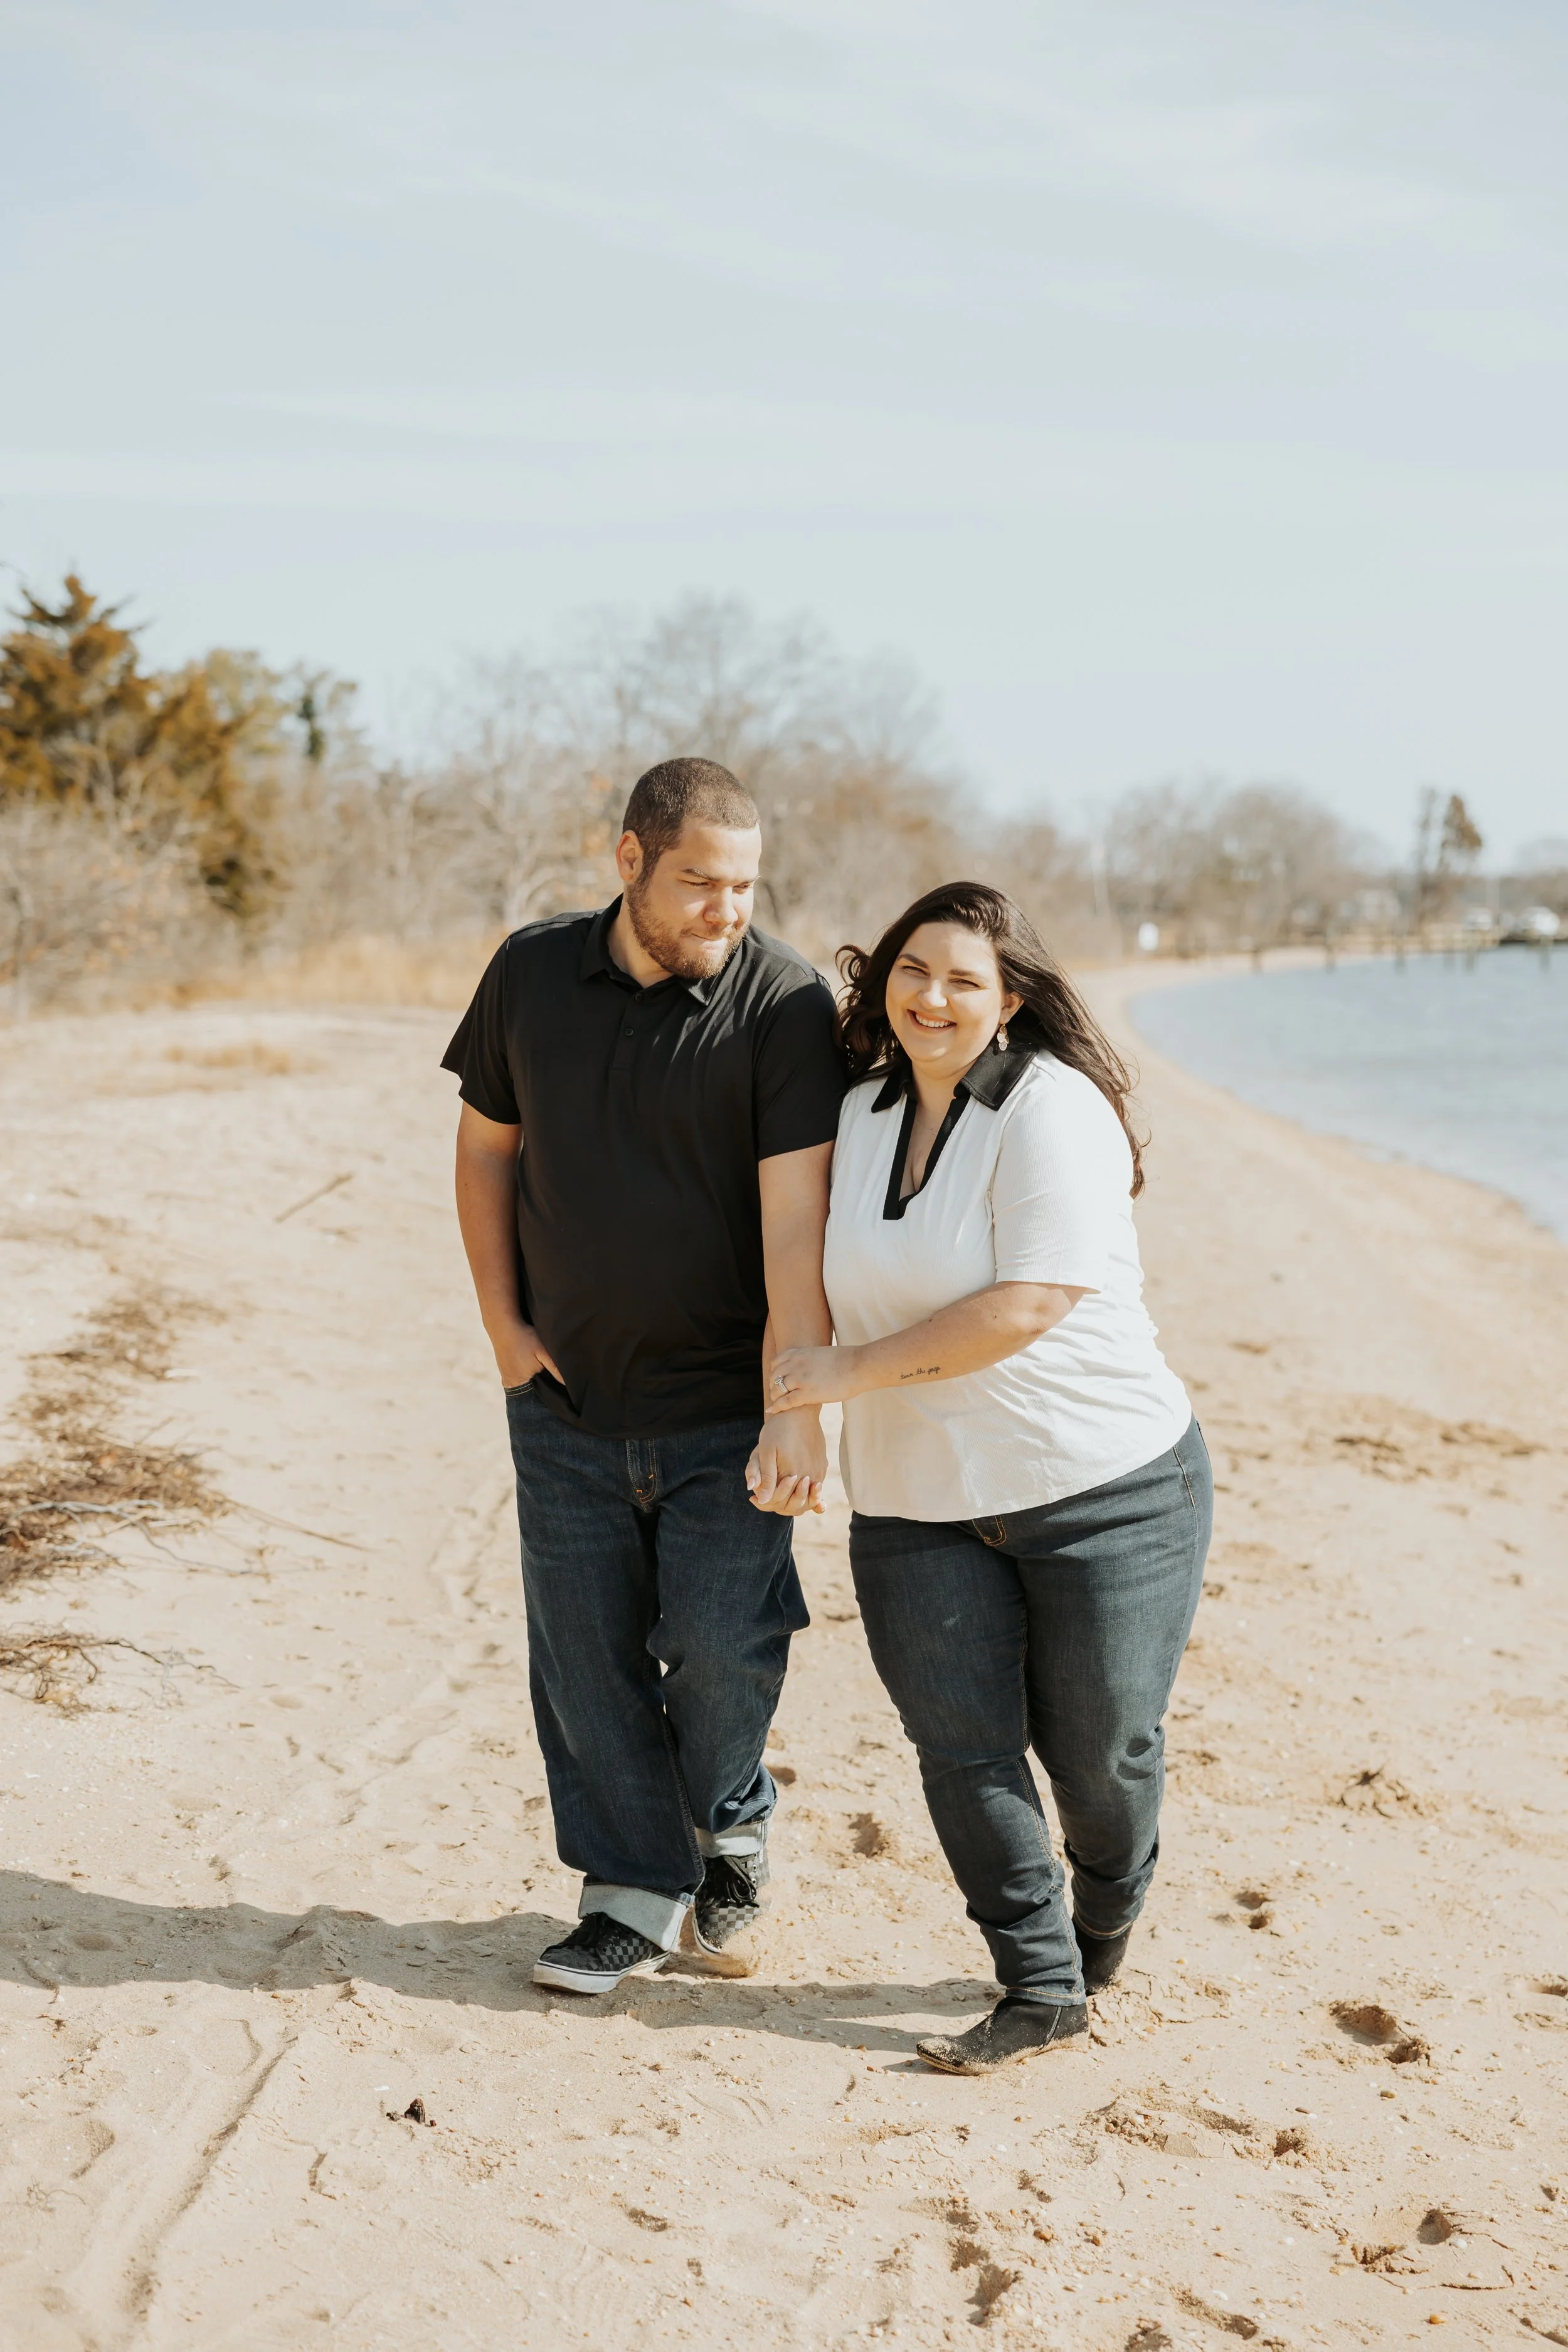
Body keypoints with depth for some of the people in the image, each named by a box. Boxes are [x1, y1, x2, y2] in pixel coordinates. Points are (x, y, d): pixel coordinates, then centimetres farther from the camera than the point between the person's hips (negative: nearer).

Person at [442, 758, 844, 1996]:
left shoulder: (786, 1002, -13)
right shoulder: (534, 972, -1)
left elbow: (797, 1216, -20)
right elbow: (486, 1148, 11)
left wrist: (799, 1409, -27)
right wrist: (504, 1326, 5)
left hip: (722, 1399, -3)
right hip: (566, 1395, 3)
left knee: (722, 1642, -6)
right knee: (585, 1650, 6)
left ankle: (731, 1833, 26)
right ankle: (636, 1891, 22)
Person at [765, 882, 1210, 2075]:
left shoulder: (1052, 1107, -14)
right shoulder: (861, 1113, 9)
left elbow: (1031, 1303, -22)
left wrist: (855, 1370, -17)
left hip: (1105, 1483, -5)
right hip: (917, 1504, 5)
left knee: (1098, 1746, 4)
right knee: (961, 1747, -4)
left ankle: (1106, 1924, 35)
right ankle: (1041, 1989, 11)